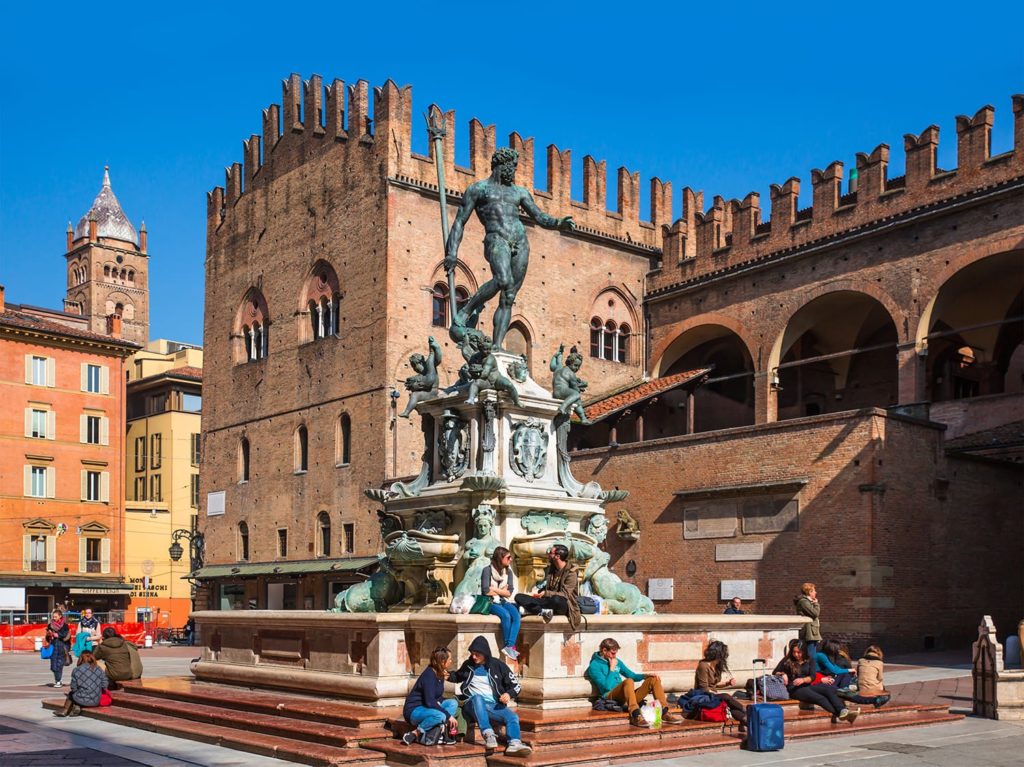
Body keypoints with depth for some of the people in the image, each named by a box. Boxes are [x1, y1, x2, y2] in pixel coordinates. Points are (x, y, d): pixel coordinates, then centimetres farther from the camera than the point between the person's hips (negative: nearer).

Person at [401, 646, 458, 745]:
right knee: (439, 715, -35)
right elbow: (430, 702, -28)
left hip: (426, 708, 9)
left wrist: (438, 702, -10)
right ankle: (414, 734, -18)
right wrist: (448, 715, -24)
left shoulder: (440, 674, 6)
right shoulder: (429, 675, -22)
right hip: (413, 710, -9)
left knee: (453, 703, -7)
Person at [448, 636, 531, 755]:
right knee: (477, 697, -36)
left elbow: (516, 686, 7)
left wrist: (509, 694, -14)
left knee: (513, 717, -25)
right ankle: (488, 734, -49)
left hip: (494, 705, 1)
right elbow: (458, 677, 32)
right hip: (473, 704, -1)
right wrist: (448, 676, 10)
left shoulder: (498, 666, 5)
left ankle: (514, 744, -49)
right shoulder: (468, 665, 11)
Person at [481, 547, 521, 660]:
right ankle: (508, 646, -19)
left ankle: (510, 646, -33)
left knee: (516, 615, -26)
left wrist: (495, 589, -9)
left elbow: (509, 592, 2)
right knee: (506, 615, -32)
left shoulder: (509, 572, 10)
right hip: (491, 602, -5)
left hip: (504, 601, 5)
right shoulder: (488, 570, -5)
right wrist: (502, 590, -2)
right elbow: (486, 591, -13)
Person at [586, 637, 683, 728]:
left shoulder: (616, 661, 19)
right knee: (628, 681, -35)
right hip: (611, 697, -8)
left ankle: (664, 713, -13)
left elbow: (632, 675, 24)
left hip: (625, 696, 8)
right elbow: (607, 686, -16)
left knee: (654, 679, 0)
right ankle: (636, 715, -48)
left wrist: (647, 675, 6)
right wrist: (611, 668, -9)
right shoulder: (594, 666, -4)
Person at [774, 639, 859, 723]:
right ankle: (839, 714, -37)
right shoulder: (787, 661, 5)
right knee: (820, 698, -29)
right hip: (794, 689, -4)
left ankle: (843, 711, -39)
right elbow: (774, 673, 7)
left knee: (830, 688, -24)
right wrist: (782, 674, -14)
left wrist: (803, 680, -17)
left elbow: (812, 676, 2)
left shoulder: (808, 661, 13)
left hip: (807, 686, 4)